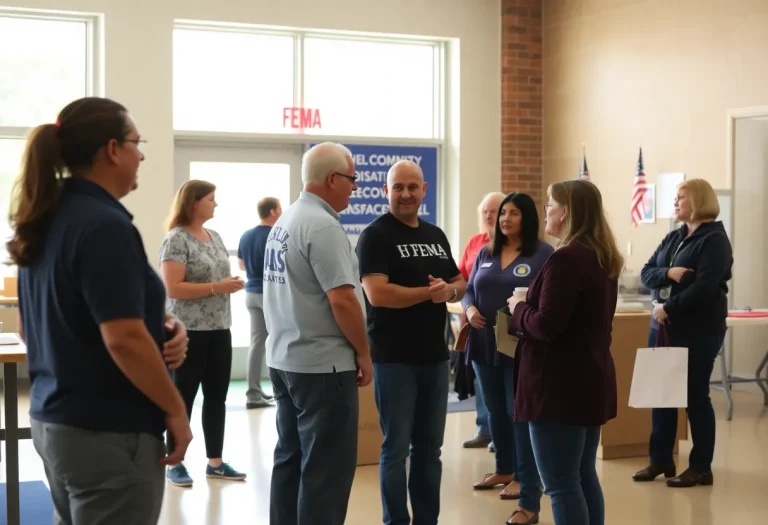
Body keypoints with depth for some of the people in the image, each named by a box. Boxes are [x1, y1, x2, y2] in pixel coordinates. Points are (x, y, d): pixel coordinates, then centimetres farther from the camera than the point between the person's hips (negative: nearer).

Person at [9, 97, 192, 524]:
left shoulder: (44, 222, 8)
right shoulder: (105, 225, -19)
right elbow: (123, 339, -25)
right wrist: (175, 410, -12)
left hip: (53, 419, 9)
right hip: (108, 430, -9)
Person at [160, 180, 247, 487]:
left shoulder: (215, 237, 12)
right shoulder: (176, 239, -11)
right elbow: (172, 288, -19)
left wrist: (232, 284, 1)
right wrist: (216, 288, -21)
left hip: (220, 330, 7)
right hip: (189, 333, -7)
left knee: (217, 397, 10)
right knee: (183, 398, 1)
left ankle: (215, 462, 19)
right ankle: (175, 464, 10)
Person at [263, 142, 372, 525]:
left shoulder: (284, 221, 12)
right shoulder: (322, 226, -17)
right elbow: (341, 299, -22)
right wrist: (363, 353, -10)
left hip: (284, 359, 10)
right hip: (322, 365, -9)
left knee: (290, 458, 14)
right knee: (326, 468, -2)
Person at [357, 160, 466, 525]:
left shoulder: (436, 235, 13)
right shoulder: (376, 235, -8)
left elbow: (460, 283, 16)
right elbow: (377, 294, -20)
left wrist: (449, 290, -7)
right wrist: (428, 292, -15)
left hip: (434, 355, 7)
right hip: (394, 358, -6)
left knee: (430, 446, 13)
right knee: (396, 447, 1)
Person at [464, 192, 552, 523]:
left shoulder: (544, 254, -5)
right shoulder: (485, 253, 13)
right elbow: (469, 289, 15)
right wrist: (469, 309, -6)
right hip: (486, 346, 6)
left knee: (522, 416, -6)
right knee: (496, 411, 19)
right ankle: (505, 470, 42)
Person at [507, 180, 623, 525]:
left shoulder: (565, 258, -18)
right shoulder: (603, 258, 11)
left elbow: (546, 326, -21)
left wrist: (518, 308, -3)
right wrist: (528, 310, 14)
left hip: (560, 383, -10)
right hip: (591, 378, 10)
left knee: (561, 485, -4)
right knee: (584, 476, 17)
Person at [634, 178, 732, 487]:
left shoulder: (714, 239, -9)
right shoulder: (673, 238, 14)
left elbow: (705, 287, -20)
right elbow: (646, 274, 6)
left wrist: (669, 308, -18)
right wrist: (668, 273, -14)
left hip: (698, 329, -7)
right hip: (663, 326, 7)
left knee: (695, 395, 0)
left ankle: (701, 467, 10)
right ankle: (660, 460, 21)